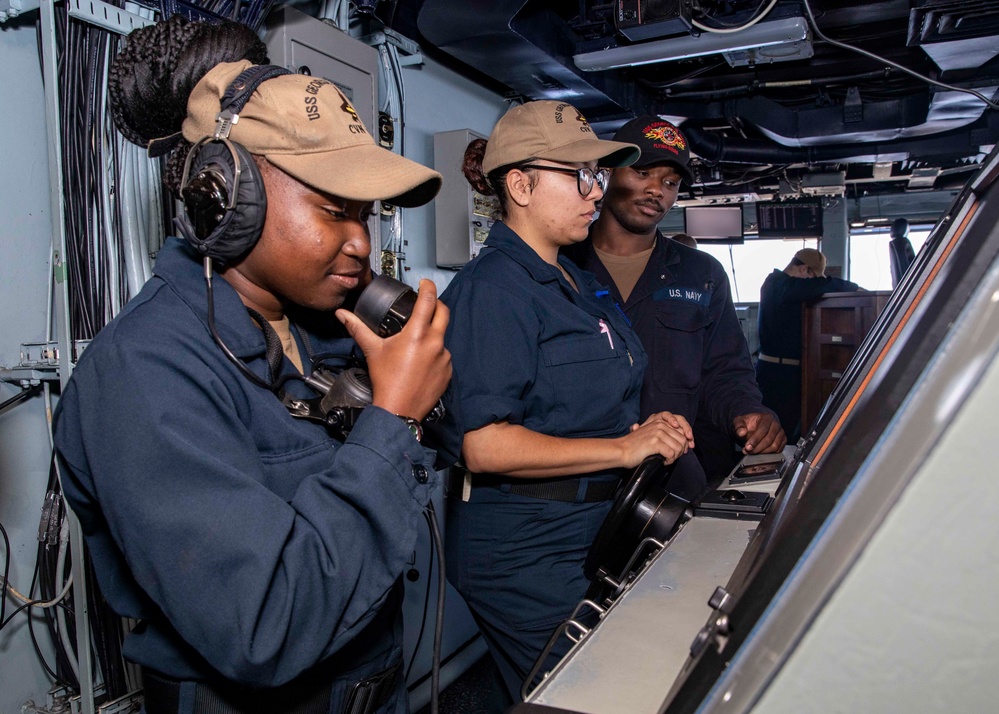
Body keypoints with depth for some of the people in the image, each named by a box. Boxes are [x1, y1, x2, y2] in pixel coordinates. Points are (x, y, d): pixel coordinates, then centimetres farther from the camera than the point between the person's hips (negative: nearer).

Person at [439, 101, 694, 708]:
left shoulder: (578, 282, 12)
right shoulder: (492, 288, -18)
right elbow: (482, 446, -25)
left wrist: (648, 429, 3)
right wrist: (623, 448, -22)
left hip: (594, 538, 9)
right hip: (524, 555, -9)